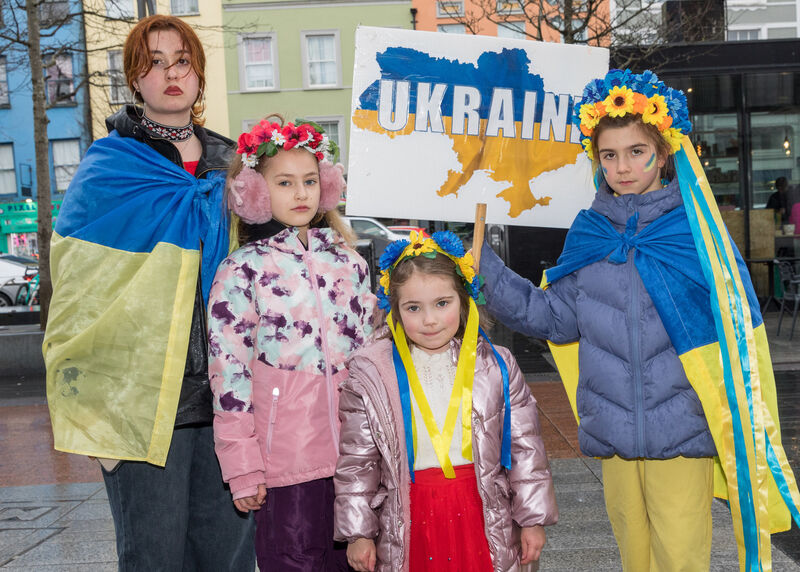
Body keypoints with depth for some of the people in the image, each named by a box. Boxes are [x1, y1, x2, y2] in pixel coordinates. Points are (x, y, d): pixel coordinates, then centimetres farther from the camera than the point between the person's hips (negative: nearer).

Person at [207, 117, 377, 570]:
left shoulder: (348, 261, 8)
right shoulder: (243, 270, -5)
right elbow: (230, 372, -7)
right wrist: (242, 468, -8)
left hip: (351, 448, 4)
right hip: (284, 455, -4)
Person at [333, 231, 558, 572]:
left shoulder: (496, 367, -1)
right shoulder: (371, 373, -3)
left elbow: (524, 447, 4)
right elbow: (356, 460, 1)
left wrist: (533, 519, 5)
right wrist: (358, 533, 1)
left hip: (481, 515, 1)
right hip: (407, 523, 0)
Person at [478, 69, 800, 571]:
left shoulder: (694, 229, -3)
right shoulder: (590, 234, 6)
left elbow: (734, 325, -1)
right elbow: (557, 318, 5)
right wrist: (485, 269, -1)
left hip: (682, 433, -3)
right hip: (613, 434, 4)